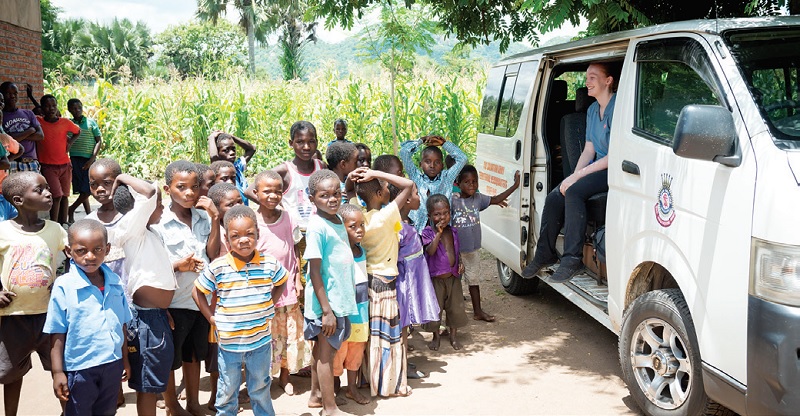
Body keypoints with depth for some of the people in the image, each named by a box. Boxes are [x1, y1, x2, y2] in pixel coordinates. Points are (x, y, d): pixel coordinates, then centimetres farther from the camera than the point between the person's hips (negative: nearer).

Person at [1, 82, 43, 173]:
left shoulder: (28, 113, 17)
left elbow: (40, 136, 6)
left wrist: (17, 137, -5)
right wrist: (30, 131, -2)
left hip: (32, 164, 4)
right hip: (12, 165, -4)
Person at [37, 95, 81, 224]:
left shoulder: (65, 122, 2)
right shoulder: (37, 121, -5)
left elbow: (78, 131, 20)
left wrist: (70, 142, 4)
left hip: (65, 165, 3)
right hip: (48, 166, -3)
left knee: (65, 196, 10)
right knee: (57, 196, -13)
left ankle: (63, 224, 19)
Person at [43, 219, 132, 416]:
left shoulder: (115, 283, 1)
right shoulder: (64, 286, -13)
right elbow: (57, 333, -10)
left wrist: (125, 360, 13)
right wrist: (57, 372, -11)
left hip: (113, 365, 5)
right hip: (80, 369, -4)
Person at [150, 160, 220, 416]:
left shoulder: (204, 217, 0)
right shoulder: (159, 222, -13)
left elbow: (212, 254, -7)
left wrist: (214, 219, -13)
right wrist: (178, 265, -27)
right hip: (174, 302, -4)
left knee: (194, 353, 20)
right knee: (169, 357, 12)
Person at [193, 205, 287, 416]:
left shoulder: (269, 264, -8)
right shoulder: (217, 268, -14)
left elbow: (281, 282, 12)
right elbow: (197, 292, 0)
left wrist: (268, 305, 3)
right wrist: (211, 317, -5)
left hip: (261, 340, 1)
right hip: (229, 342, -1)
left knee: (261, 389, 19)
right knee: (227, 391, 16)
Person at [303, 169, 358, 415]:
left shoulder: (338, 219, 5)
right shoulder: (317, 227, -19)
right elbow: (315, 272, -19)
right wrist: (326, 309, -20)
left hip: (340, 297, 8)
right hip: (326, 300, -8)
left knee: (322, 349, 19)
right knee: (326, 353, 4)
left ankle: (317, 395, 33)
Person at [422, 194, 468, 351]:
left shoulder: (453, 232, 6)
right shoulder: (427, 232, -10)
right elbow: (430, 251, -25)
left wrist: (460, 264, 0)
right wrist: (438, 233, -31)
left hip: (453, 277, 4)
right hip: (435, 277, -4)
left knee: (455, 307, 11)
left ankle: (454, 335, 29)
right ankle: (436, 336, 25)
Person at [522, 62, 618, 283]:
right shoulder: (592, 110, 14)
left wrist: (578, 176, -18)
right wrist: (573, 177, -4)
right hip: (597, 167, 9)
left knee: (574, 193, -30)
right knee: (555, 197, -7)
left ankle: (572, 259, -24)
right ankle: (545, 254, 7)